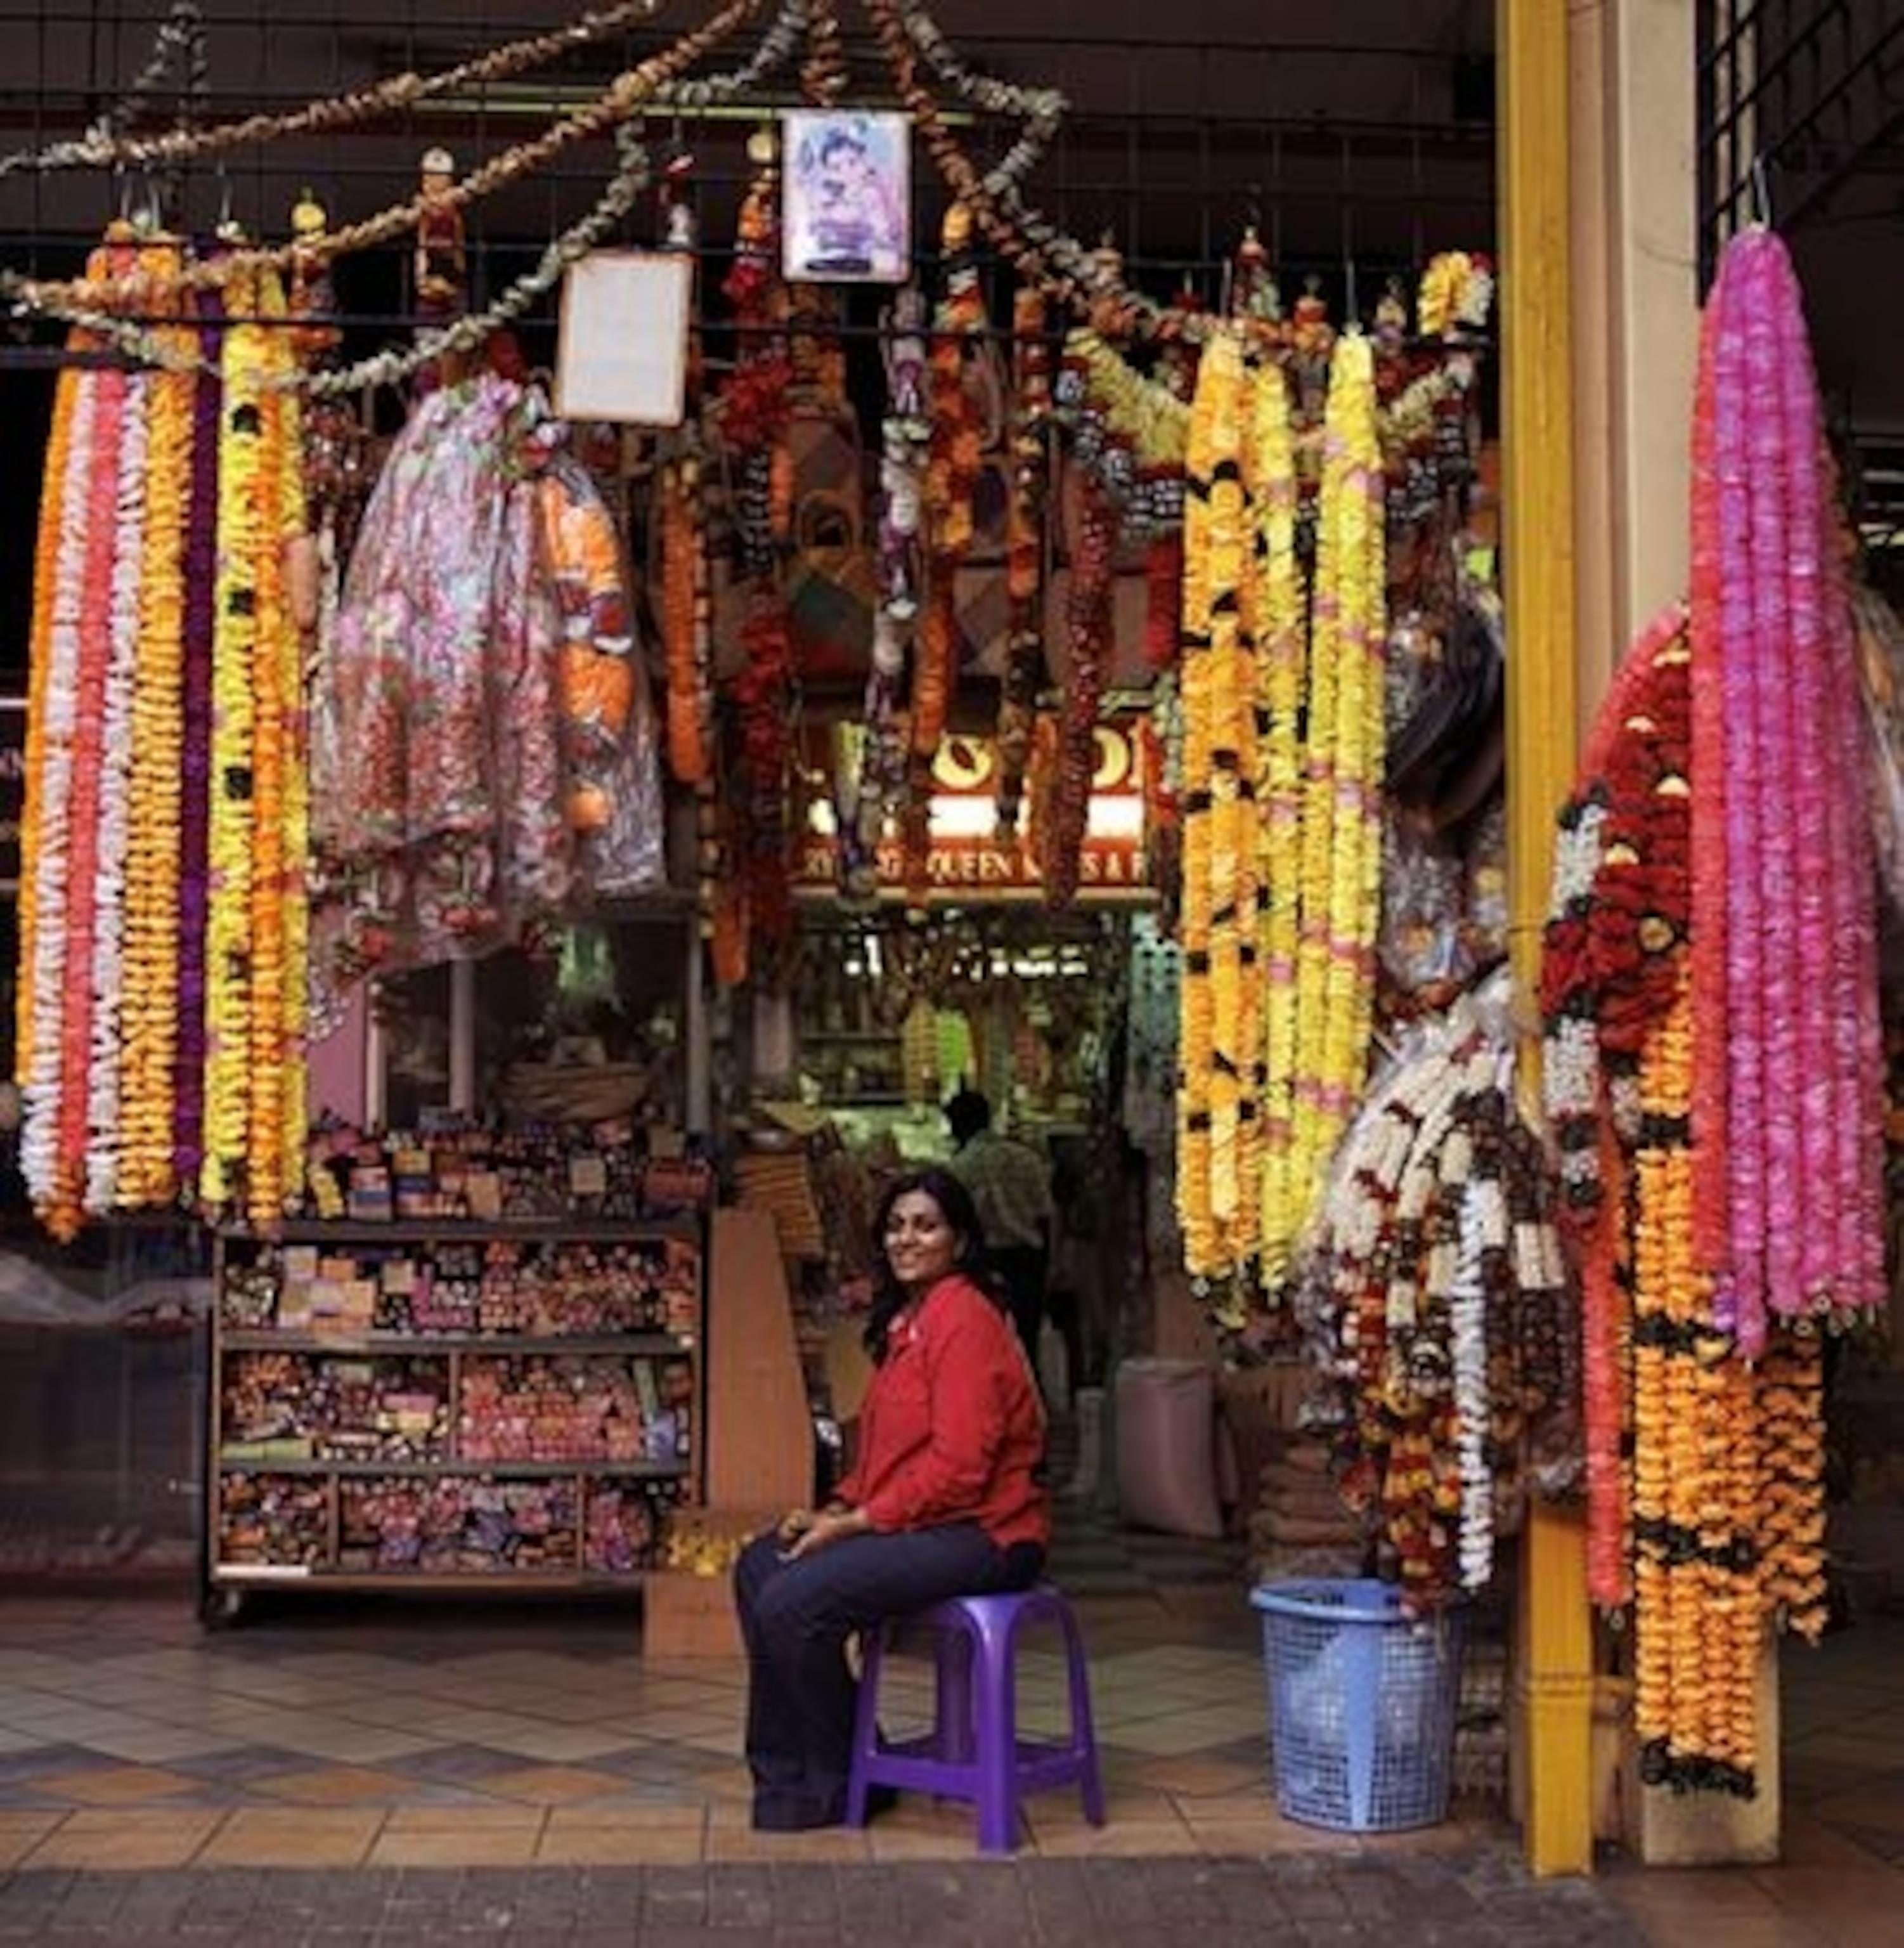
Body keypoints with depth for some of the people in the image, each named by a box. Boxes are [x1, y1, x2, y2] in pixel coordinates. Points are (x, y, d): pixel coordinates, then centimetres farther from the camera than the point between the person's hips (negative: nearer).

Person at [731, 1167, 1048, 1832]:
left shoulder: (964, 1318, -16)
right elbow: (883, 1448, 19)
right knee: (758, 1566, 4)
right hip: (918, 1520, 10)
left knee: (793, 1603, -20)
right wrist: (837, 1509, 3)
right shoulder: (908, 1320, 15)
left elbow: (957, 1465, -22)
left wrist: (856, 1521, -17)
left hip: (981, 1532, -10)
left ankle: (843, 1782, 0)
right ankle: (786, 1768, 11)